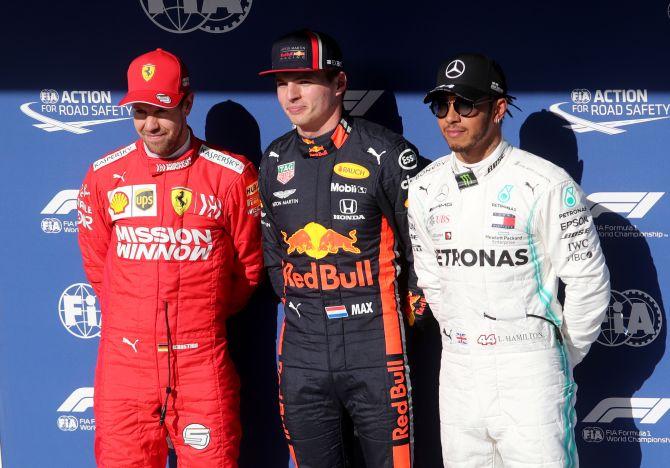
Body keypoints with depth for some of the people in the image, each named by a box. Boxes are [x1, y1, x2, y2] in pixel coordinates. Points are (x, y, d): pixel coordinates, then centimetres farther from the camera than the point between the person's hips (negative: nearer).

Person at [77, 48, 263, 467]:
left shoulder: (232, 174, -1)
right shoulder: (105, 175, 5)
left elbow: (249, 265, 7)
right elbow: (95, 263, 15)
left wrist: (205, 316, 9)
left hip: (202, 359, -1)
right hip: (124, 356, 2)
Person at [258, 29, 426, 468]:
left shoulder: (385, 152, -7)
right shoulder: (274, 161, 9)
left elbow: (421, 243, -2)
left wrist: (409, 310, 2)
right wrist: (295, 303, 15)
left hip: (374, 347, -5)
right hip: (301, 349, 5)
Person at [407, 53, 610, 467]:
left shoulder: (545, 183, -12)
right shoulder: (425, 188, 5)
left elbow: (589, 281, -6)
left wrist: (564, 358, 2)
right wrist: (459, 337, 15)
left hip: (529, 371, -5)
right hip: (457, 367, 5)